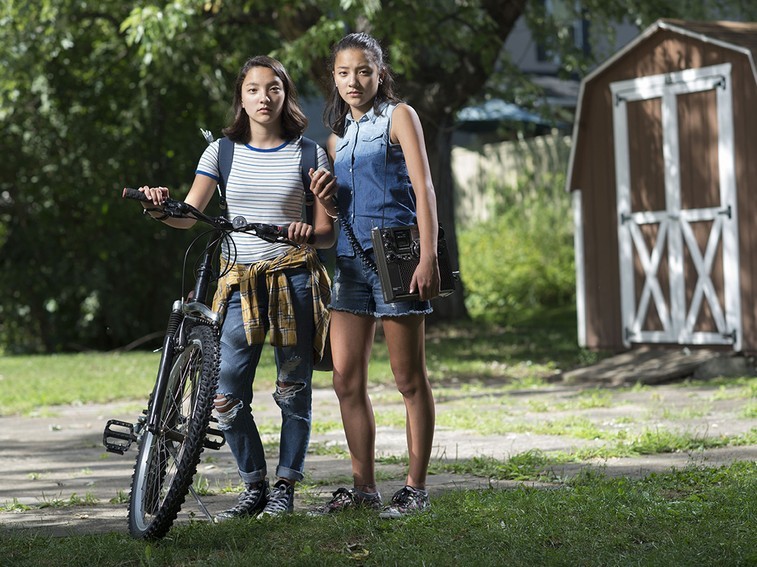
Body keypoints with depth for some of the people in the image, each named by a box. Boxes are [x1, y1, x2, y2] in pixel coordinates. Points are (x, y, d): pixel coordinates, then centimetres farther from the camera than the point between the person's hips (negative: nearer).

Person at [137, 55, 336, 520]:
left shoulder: (307, 153, 3)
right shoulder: (223, 151, 7)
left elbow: (328, 233, 1)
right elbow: (189, 214, -1)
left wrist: (309, 234, -20)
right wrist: (161, 208, -21)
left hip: (293, 278, -1)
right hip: (239, 281, 1)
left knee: (294, 390, 2)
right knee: (227, 395, -6)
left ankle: (285, 488, 14)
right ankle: (254, 486, 11)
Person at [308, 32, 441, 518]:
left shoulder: (399, 116, 1)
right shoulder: (338, 137, 18)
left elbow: (423, 189, -6)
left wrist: (429, 258, -16)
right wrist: (326, 201, 0)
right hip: (350, 259, 6)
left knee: (410, 378, 0)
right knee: (347, 380, 2)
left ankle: (416, 488, 5)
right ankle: (364, 487, 11)